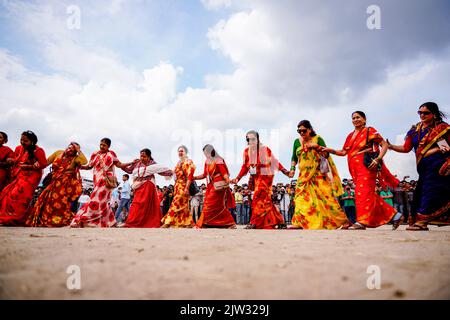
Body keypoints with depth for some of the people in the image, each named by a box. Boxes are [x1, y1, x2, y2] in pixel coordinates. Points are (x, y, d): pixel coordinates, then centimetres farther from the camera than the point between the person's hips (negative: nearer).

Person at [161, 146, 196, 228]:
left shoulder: (188, 162, -6)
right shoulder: (179, 163, 19)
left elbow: (190, 176, -16)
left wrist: (187, 188, -24)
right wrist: (175, 188, 16)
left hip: (183, 186, -8)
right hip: (178, 186, 8)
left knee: (176, 204, -10)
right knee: (183, 205, 7)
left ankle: (168, 222, -9)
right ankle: (189, 222, 11)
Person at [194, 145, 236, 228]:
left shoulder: (218, 161, -9)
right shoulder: (207, 161, 14)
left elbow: (224, 173, -17)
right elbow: (204, 175, 19)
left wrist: (228, 180, -33)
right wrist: (193, 178, 18)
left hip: (219, 186, -8)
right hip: (211, 186, 8)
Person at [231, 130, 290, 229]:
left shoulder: (265, 149, -10)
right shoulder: (247, 151, 6)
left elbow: (274, 162, -7)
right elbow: (245, 166, 9)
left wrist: (285, 171, -12)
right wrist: (238, 178, 3)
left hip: (265, 177, -6)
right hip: (256, 178, 6)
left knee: (258, 199, -12)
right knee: (265, 200, 8)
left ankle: (254, 223, -7)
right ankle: (279, 221, 18)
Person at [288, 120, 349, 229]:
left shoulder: (317, 139, 0)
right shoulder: (297, 142, 9)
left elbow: (326, 154, -3)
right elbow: (294, 158, 16)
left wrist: (316, 146, -16)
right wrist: (292, 169, 2)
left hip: (318, 174, -3)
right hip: (304, 175, 3)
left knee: (325, 196, -8)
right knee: (301, 197, -8)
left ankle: (341, 221, 1)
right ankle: (298, 222, -10)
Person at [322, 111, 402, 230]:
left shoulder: (369, 131, 1)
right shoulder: (351, 135, 19)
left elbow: (384, 145, -2)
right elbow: (344, 152, 16)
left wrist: (377, 159, -15)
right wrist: (330, 150, 2)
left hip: (366, 166, -7)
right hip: (355, 169, 7)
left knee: (363, 191, -15)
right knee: (369, 194, 7)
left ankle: (361, 221, -16)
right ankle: (394, 215, 18)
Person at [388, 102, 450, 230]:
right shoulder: (415, 130, 13)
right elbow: (406, 148, 7)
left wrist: (438, 149, -14)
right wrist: (390, 146, -4)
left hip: (438, 165, -6)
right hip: (423, 166, 6)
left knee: (430, 190, -10)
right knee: (421, 191, 3)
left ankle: (421, 221, -12)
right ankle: (423, 221, 10)